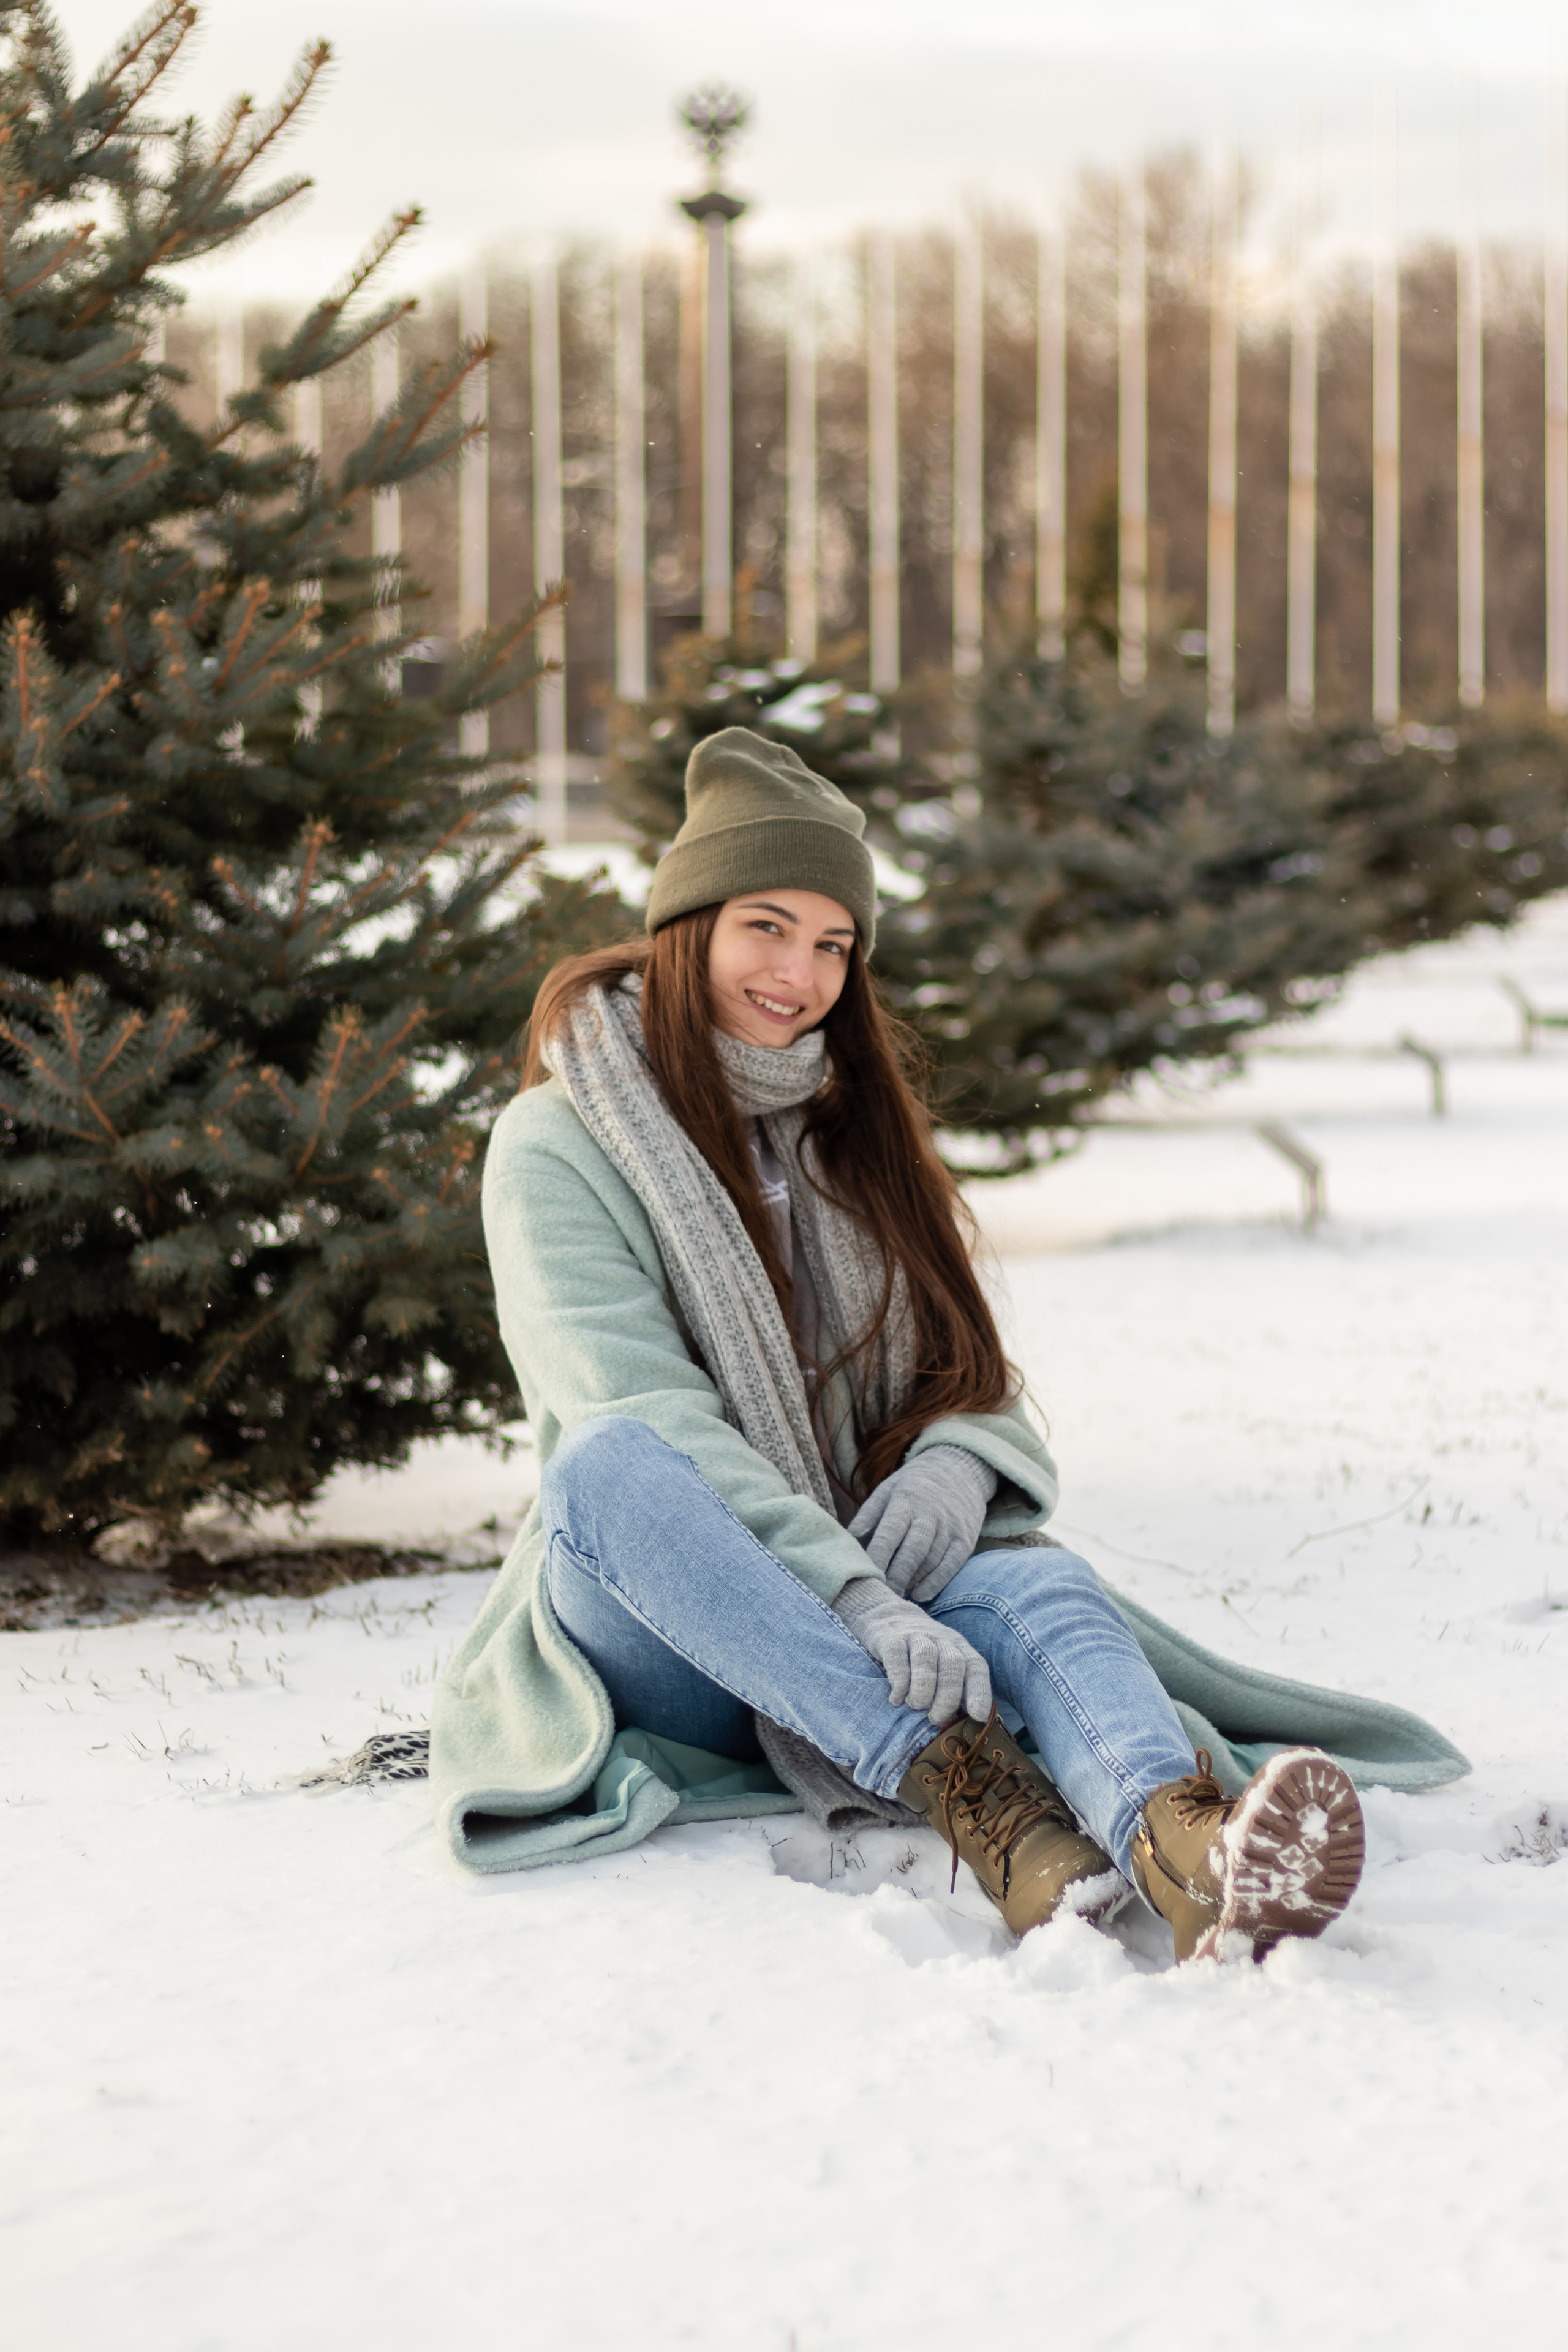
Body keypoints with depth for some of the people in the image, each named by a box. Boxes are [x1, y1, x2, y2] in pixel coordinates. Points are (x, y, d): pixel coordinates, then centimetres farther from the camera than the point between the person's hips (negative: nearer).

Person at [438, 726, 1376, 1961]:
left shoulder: (855, 1131, 18)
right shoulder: (558, 1147, -1)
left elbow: (975, 1378, 13)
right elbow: (639, 1418, -17)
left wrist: (956, 1465, -14)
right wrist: (850, 1597, -32)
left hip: (866, 1605, 3)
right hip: (665, 1655, -3)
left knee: (1040, 1584, -31)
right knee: (610, 1466, -36)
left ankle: (1187, 1855, -65)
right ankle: (960, 1780, -47)